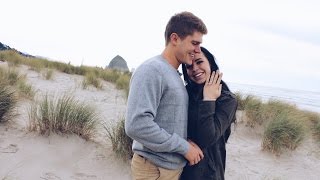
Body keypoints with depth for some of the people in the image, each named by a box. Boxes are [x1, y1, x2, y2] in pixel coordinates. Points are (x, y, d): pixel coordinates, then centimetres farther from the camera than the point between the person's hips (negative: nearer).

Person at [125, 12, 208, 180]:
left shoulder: (175, 75, 8)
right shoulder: (151, 70, -19)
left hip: (175, 165, 8)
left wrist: (184, 144, -6)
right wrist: (184, 146, -19)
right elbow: (137, 124, -28)